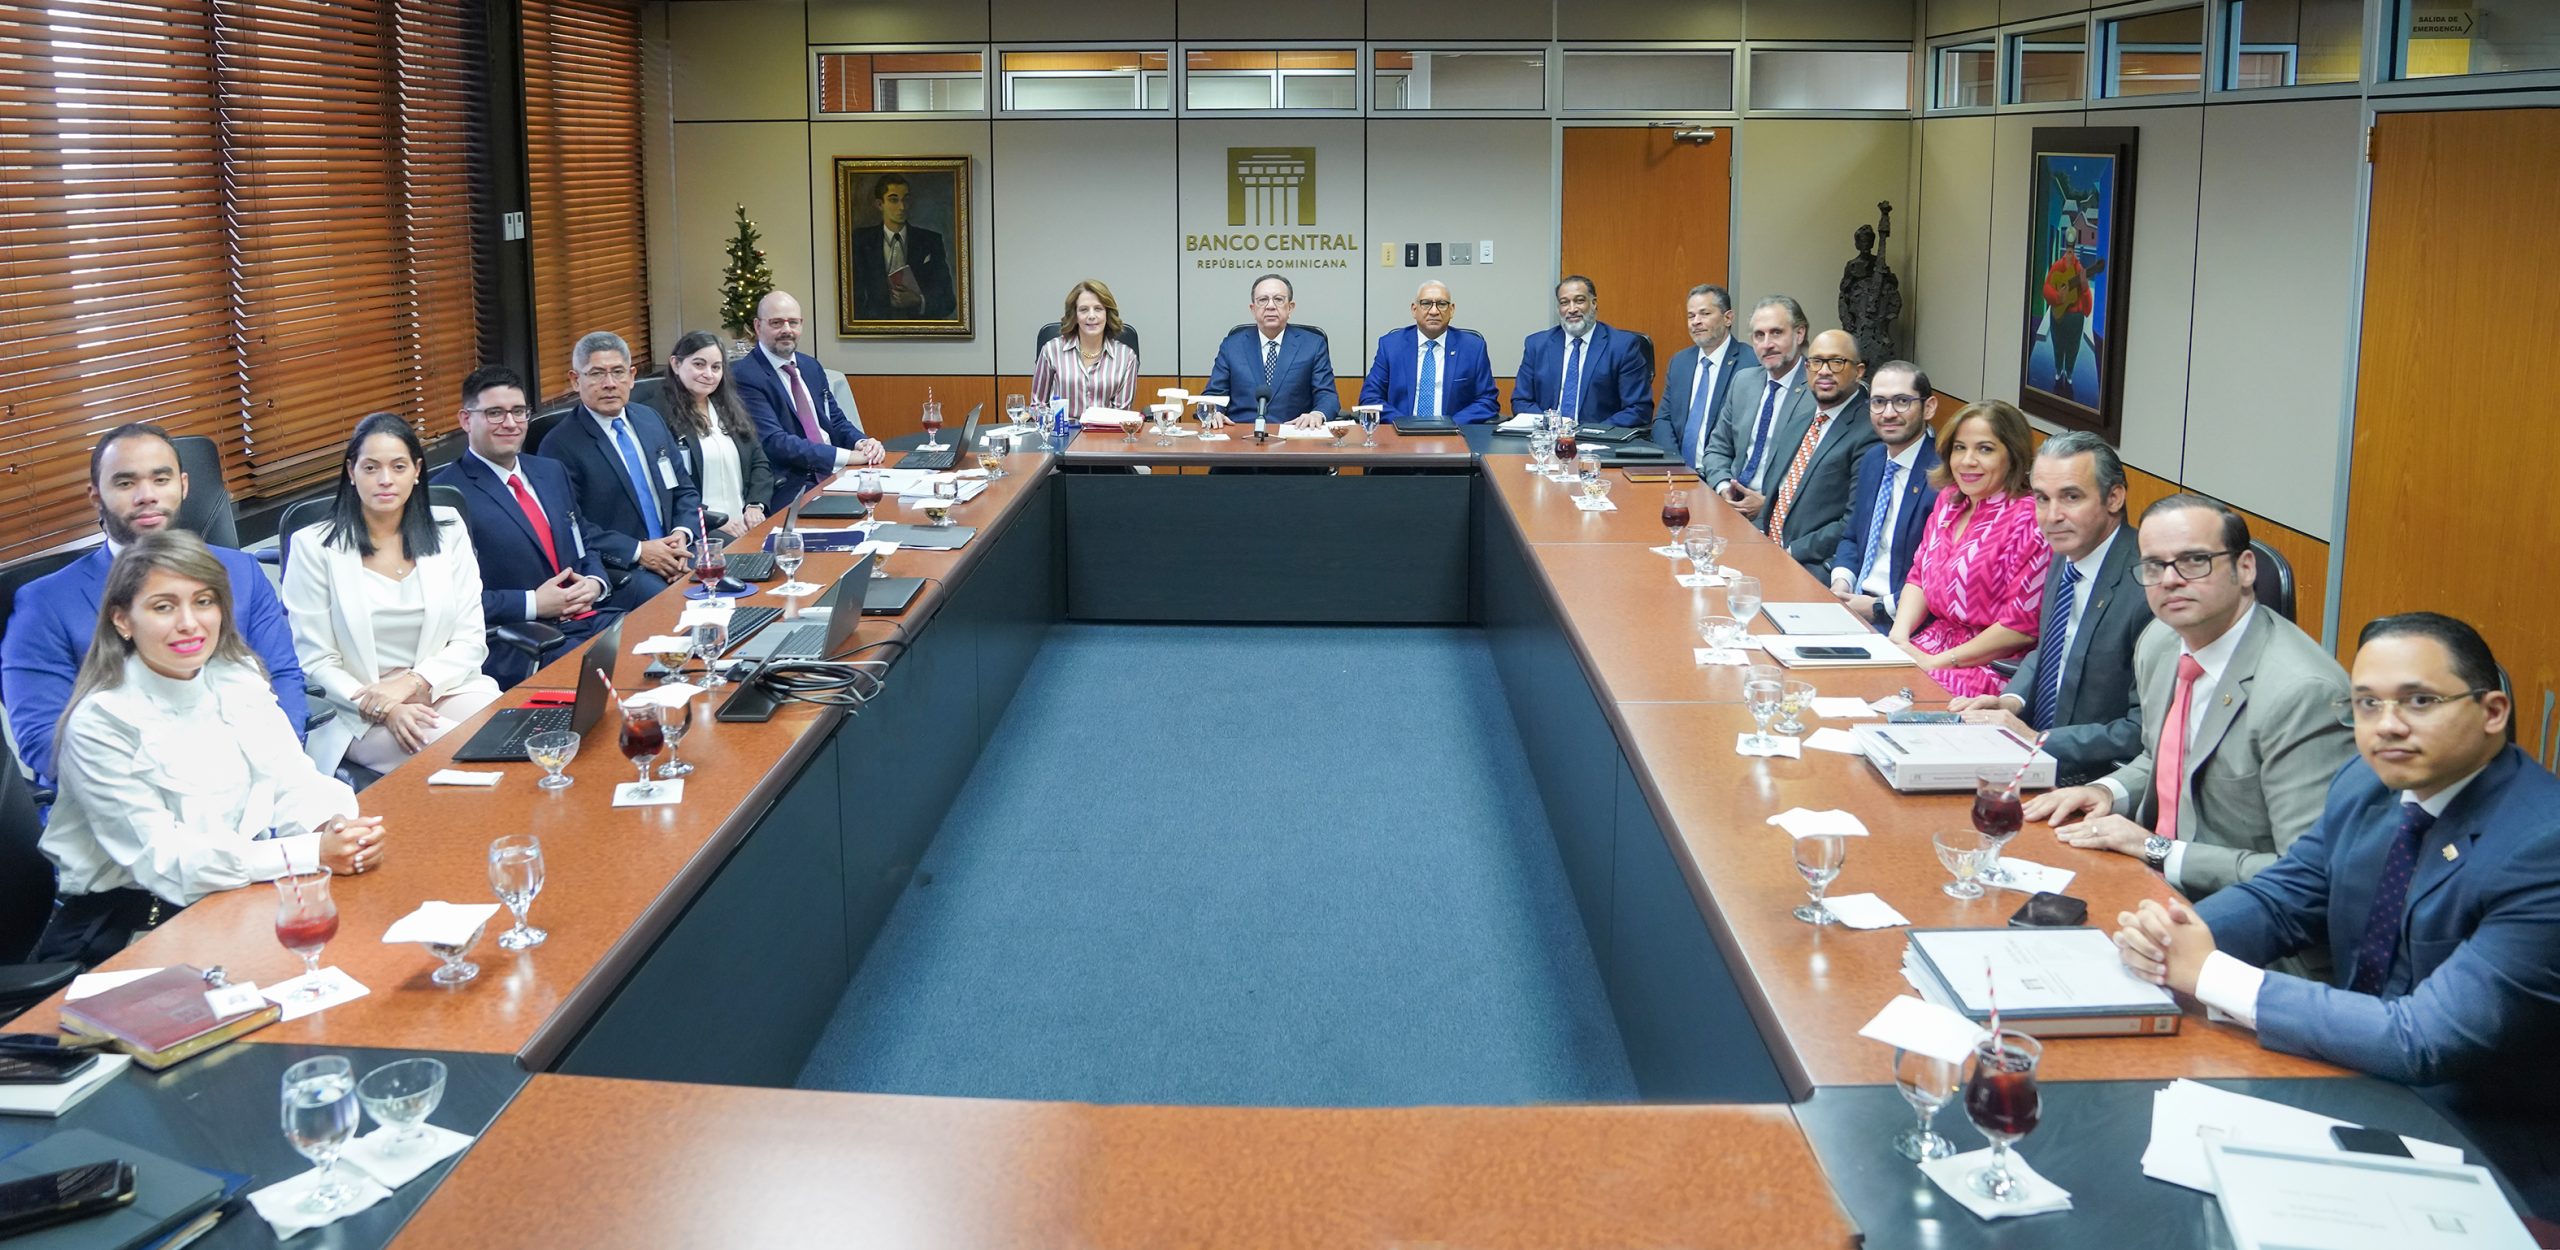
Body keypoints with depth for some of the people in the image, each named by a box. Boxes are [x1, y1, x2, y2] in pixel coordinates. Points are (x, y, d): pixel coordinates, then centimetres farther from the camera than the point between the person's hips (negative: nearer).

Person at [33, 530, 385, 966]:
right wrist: (311, 853, -30)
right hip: (128, 927, -6)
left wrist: (336, 825, -25)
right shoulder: (100, 723, -15)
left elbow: (293, 782, 0)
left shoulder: (238, 677, 4)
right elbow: (163, 860, -21)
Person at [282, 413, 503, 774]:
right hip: (357, 711, -4)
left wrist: (410, 683, -12)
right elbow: (315, 662, -2)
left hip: (443, 688, 4)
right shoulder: (313, 546, 0)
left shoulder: (448, 531, 9)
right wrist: (384, 710, -19)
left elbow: (471, 641, 6)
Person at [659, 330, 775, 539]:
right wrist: (717, 522, -15)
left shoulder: (730, 410, 20)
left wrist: (755, 506, 0)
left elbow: (759, 462, 19)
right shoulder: (662, 415, -3)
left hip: (744, 527, 6)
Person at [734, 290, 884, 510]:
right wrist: (846, 456, -20)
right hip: (790, 490, -7)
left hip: (834, 474, 8)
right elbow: (774, 442, -17)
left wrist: (863, 443, -3)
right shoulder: (745, 376, -9)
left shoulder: (811, 366, 16)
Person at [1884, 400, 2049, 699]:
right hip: (1934, 639, 7)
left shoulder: (2027, 520, -14)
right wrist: (1899, 635, -3)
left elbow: (2023, 624, -16)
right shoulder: (1949, 500, 10)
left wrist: (1938, 661, -15)